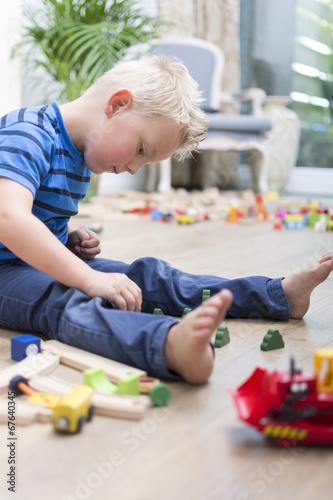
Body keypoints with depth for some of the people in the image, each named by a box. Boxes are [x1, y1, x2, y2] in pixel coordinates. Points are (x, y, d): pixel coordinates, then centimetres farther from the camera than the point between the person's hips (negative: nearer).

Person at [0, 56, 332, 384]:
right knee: (65, 301, -37)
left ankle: (279, 295, 4)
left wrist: (72, 241, 1)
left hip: (49, 263, 8)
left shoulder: (78, 151, 9)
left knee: (146, 277, 1)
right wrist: (91, 278, -38)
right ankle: (173, 345, -67)